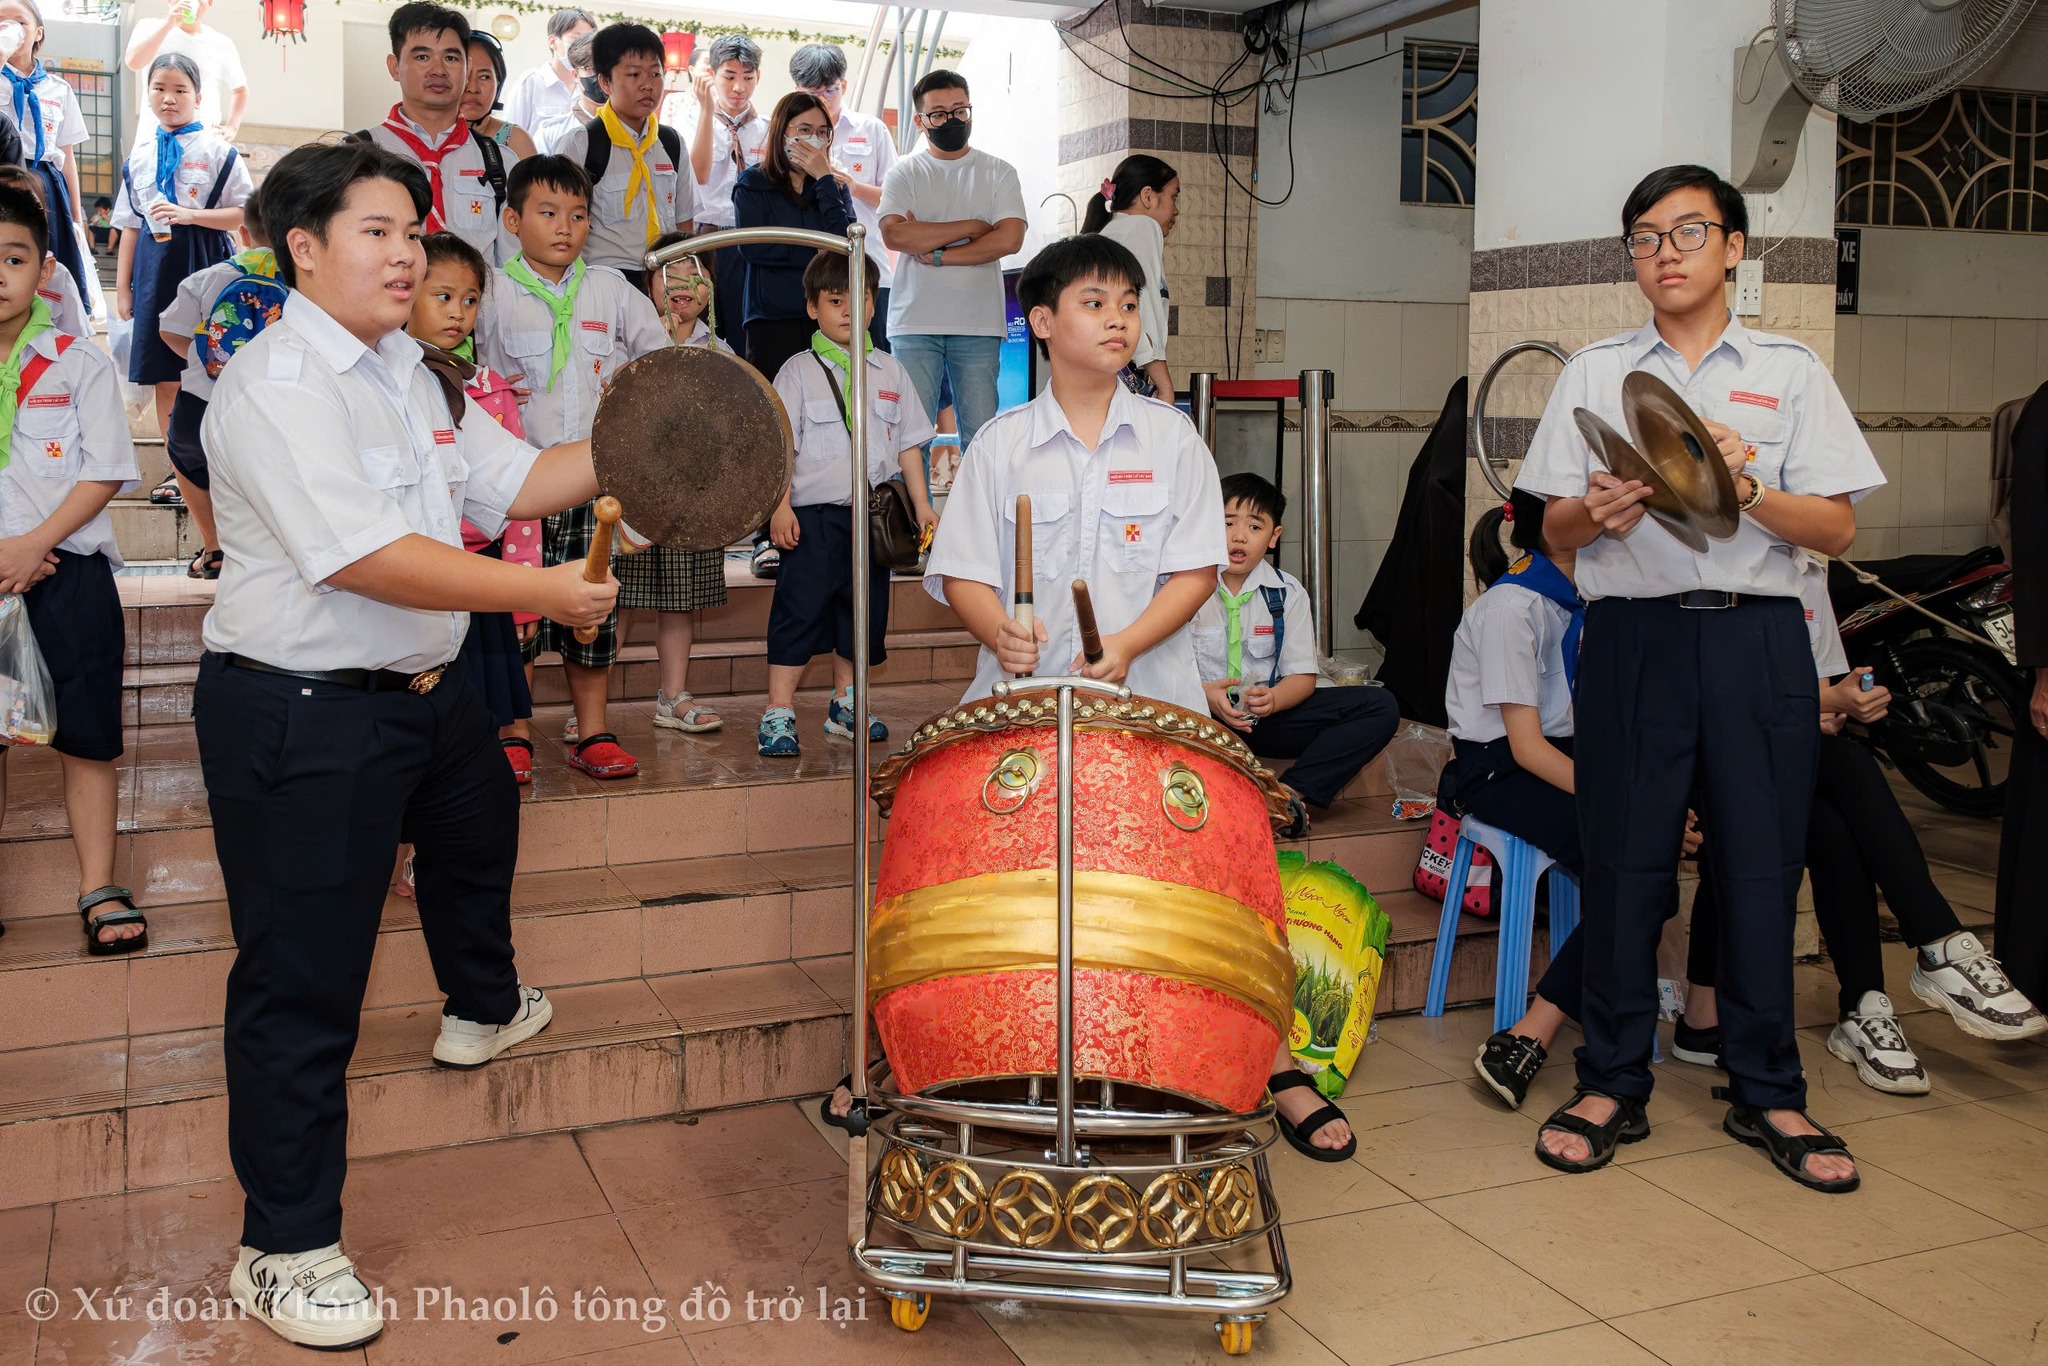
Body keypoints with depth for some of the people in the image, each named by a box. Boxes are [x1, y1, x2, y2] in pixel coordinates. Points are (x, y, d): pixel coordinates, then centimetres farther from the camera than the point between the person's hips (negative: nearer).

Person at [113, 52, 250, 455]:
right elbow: (130, 226, 14)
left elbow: (245, 214, -7)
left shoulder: (218, 151, -1)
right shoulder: (139, 157, 12)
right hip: (155, 268, 4)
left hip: (206, 264, -4)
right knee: (165, 379, 6)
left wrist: (190, 214, -18)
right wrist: (122, 287, 11)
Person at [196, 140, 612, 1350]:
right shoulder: (277, 386, -21)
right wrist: (544, 594, -26)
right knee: (305, 981, -4)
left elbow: (509, 481, 10)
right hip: (304, 717, -10)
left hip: (425, 686, 11)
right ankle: (287, 1251, 10)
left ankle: (484, 1009, 65)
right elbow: (366, 559, -30)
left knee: (478, 823, 35)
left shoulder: (407, 373, 11)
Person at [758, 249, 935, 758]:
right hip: (815, 514, -4)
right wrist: (780, 506, -12)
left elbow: (908, 442, 14)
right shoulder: (799, 372, 0)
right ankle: (778, 713, -1)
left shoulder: (889, 370, 11)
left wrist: (921, 504, 9)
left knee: (863, 610, 12)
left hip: (873, 515, 4)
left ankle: (845, 706, 26)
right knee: (800, 610, -6)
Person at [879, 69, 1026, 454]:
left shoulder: (998, 172, 10)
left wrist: (939, 255, -8)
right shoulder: (904, 173, 9)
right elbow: (895, 234, -9)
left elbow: (1009, 238, -5)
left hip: (979, 325, 0)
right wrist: (972, 227, -6)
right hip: (914, 322, 0)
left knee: (981, 434, -2)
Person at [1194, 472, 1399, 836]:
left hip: (1266, 716, 3)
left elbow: (1302, 676, 2)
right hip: (1199, 714, -3)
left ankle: (1292, 793, -27)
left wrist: (1272, 700, -21)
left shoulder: (1288, 592, 5)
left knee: (1381, 707, -13)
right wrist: (1204, 694, -28)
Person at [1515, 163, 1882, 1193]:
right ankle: (1612, 1085, 13)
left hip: (1756, 636, 0)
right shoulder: (1594, 373, 12)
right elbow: (1555, 528, 7)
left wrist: (1747, 489, -13)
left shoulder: (1789, 371, 10)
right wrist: (1598, 513, -15)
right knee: (1623, 858, 1)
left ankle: (1767, 1095, 17)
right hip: (1632, 634, 0)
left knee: (1761, 858, 3)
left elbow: (1836, 530, 4)